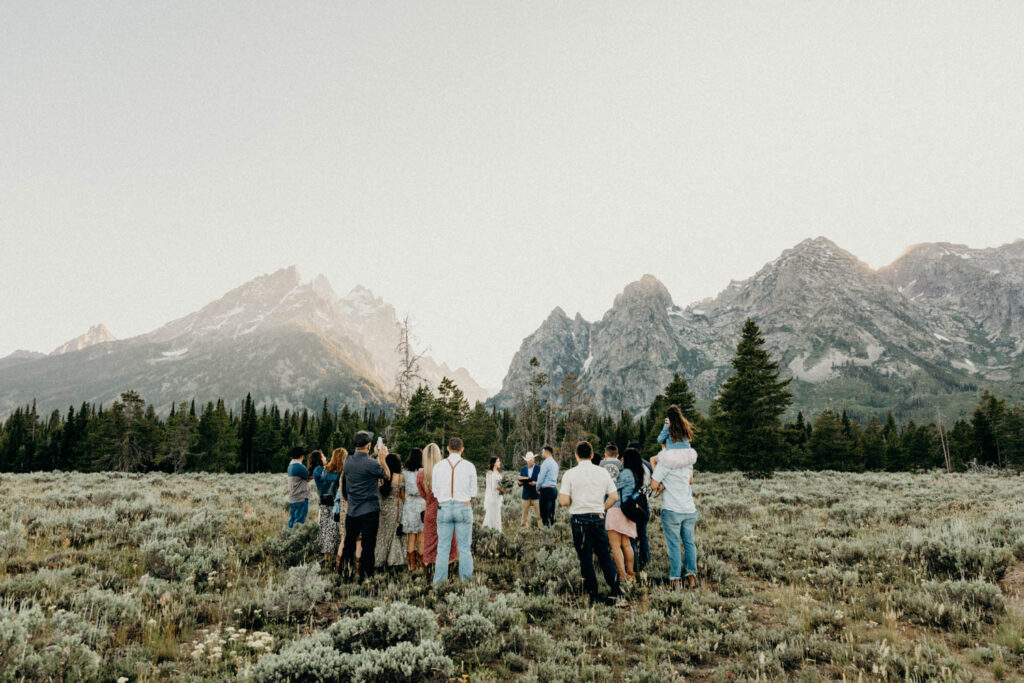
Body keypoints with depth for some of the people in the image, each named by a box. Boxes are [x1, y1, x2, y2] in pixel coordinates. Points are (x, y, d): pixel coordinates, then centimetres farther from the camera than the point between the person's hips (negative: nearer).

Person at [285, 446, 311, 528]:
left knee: (292, 521, 14)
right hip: (300, 500, -9)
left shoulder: (291, 465, 12)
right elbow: (310, 477, -10)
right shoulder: (299, 466, -18)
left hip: (292, 499, 9)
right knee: (299, 522, -6)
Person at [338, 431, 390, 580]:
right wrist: (382, 458, 4)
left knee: (349, 541, 18)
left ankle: (344, 568, 27)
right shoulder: (371, 464, -20)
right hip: (369, 510, -5)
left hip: (352, 510, 5)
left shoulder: (348, 461, -3)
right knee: (368, 544, 5)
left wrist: (377, 456, 16)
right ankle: (365, 575, 11)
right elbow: (387, 476, -5)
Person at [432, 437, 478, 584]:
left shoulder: (438, 466, 1)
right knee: (465, 548, 4)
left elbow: (435, 492, 5)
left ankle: (439, 583, 8)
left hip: (444, 508, 1)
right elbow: (473, 494, 1)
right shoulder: (469, 466, -2)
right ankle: (466, 581, 6)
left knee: (442, 548, 6)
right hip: (463, 508, -1)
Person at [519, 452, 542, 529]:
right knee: (525, 513, 5)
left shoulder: (539, 469, 3)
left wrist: (535, 483, -19)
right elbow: (520, 482, 13)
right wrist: (520, 482, -10)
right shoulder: (523, 470, 14)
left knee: (539, 513, -6)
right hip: (526, 495, 3)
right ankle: (522, 527, 11)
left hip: (536, 494, -3)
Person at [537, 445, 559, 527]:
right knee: (551, 513, 12)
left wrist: (537, 488, 4)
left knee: (545, 514, -7)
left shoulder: (546, 462, -12)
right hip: (554, 488, 9)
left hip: (546, 489, -9)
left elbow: (541, 477, -12)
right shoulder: (555, 463, 15)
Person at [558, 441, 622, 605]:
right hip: (598, 518, 2)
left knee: (585, 559, 7)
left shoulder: (570, 474, -7)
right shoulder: (602, 472, 1)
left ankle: (593, 596, 12)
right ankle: (616, 594, 8)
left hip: (579, 519, -2)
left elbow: (563, 501, -12)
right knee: (605, 557, 12)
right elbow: (614, 497, 2)